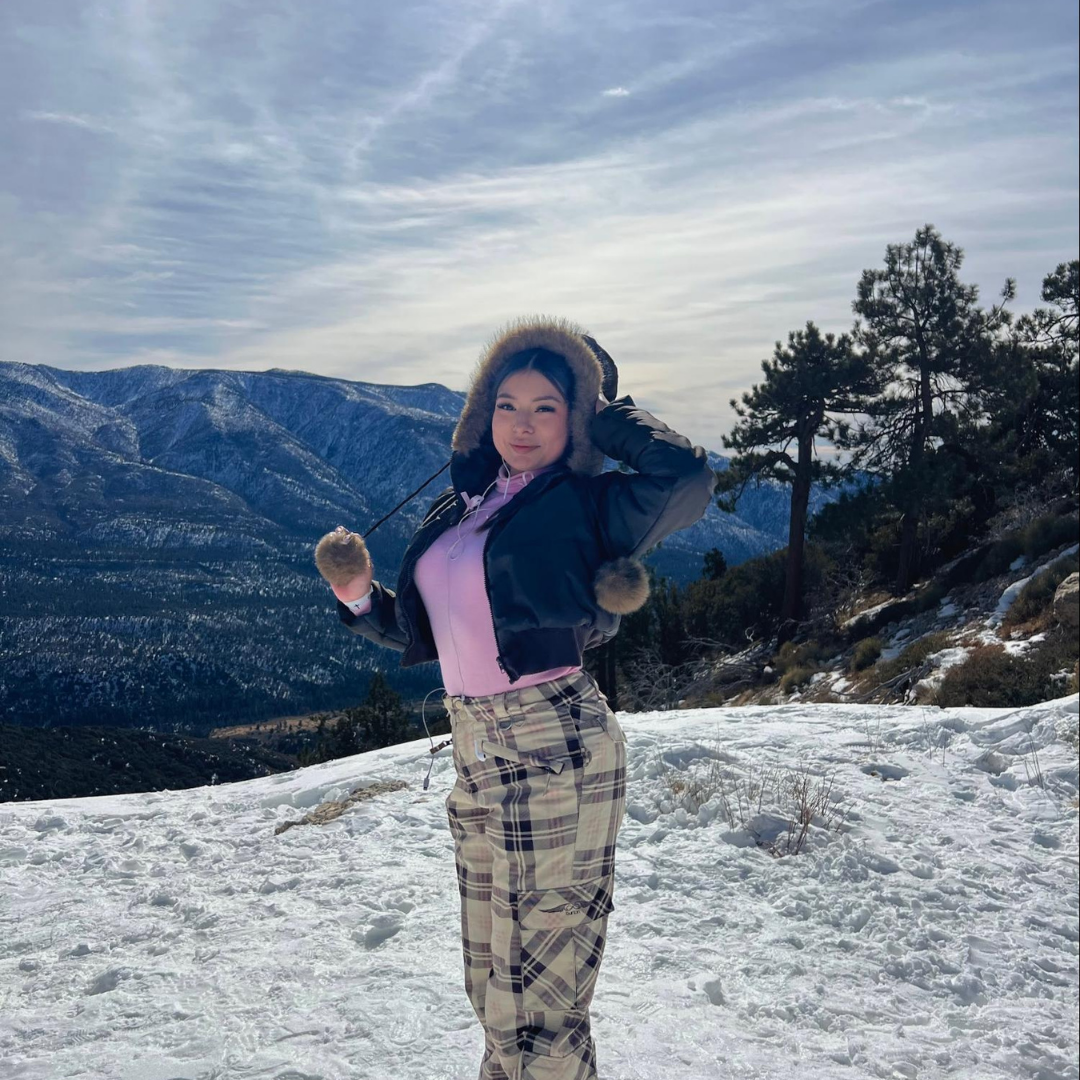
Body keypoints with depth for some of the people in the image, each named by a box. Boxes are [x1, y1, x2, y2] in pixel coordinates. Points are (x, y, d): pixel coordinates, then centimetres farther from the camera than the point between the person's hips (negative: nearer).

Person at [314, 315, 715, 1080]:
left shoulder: (587, 503, -6)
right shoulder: (462, 507, 13)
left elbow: (690, 478, -24)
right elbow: (426, 636, 18)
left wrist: (605, 408, -10)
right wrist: (363, 600, -1)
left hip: (555, 756, -7)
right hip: (475, 755, 7)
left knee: (533, 1000, -2)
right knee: (492, 982, 20)